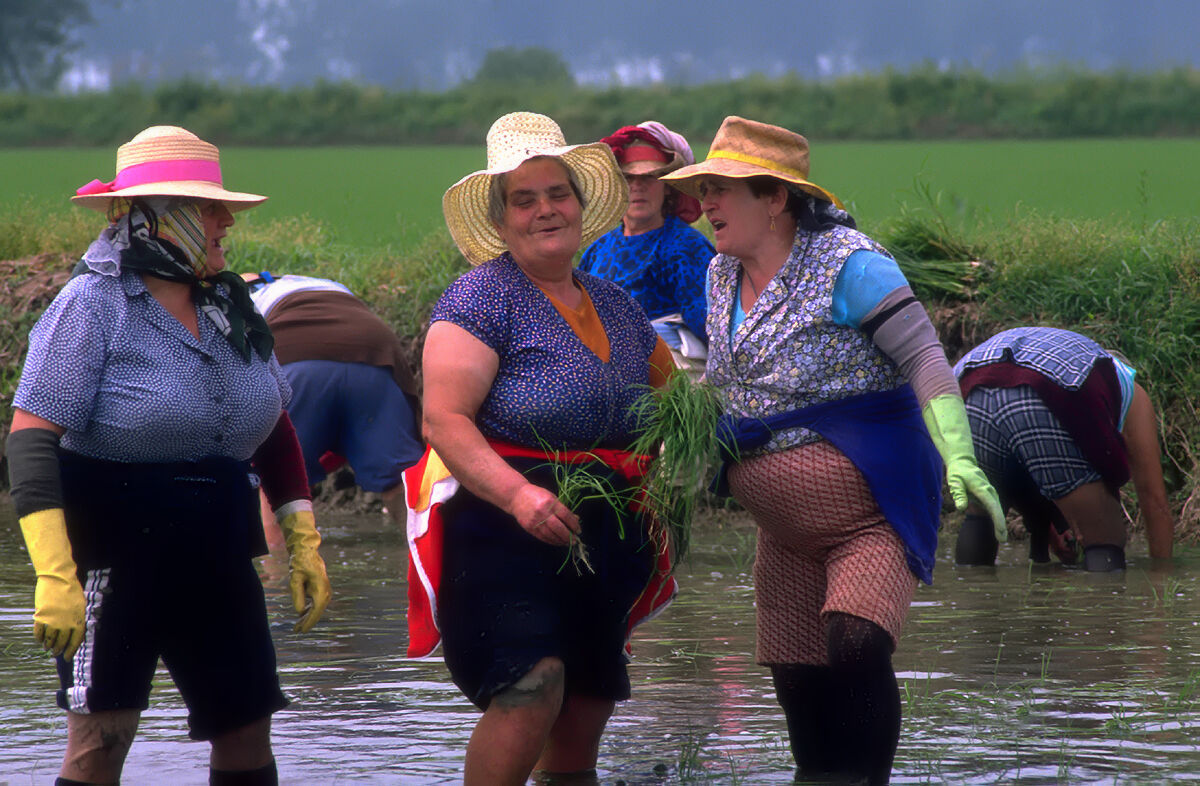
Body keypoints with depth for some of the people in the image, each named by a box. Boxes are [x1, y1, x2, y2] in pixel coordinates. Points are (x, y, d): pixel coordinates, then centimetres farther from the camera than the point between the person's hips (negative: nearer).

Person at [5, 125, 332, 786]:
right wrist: (54, 574, -26)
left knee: (247, 732, 8)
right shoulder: (93, 304, -10)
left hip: (218, 567, 6)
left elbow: (274, 432, 20)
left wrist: (303, 542, 14)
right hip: (115, 558, -6)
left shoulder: (228, 309, 10)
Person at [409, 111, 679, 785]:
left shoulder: (618, 308, 15)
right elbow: (445, 420, -15)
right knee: (532, 688, -26)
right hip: (501, 525, -7)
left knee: (584, 717, 10)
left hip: (605, 544, 7)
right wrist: (519, 494, -29)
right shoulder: (482, 298, -5)